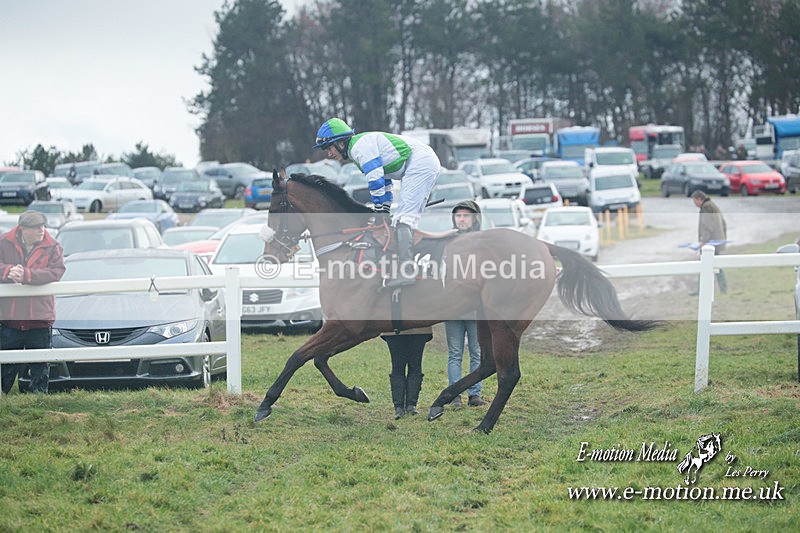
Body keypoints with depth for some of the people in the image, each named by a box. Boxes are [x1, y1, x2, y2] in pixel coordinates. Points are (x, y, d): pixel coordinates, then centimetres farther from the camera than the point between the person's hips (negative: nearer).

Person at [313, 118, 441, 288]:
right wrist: (385, 211, 23)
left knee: (402, 218, -16)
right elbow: (384, 182, 27)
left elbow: (376, 181, -16)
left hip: (418, 164, -11)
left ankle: (406, 272, -25)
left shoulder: (359, 146, -12)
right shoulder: (362, 148, 21)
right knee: (407, 218, 14)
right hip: (429, 163, 11)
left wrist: (380, 213, -8)